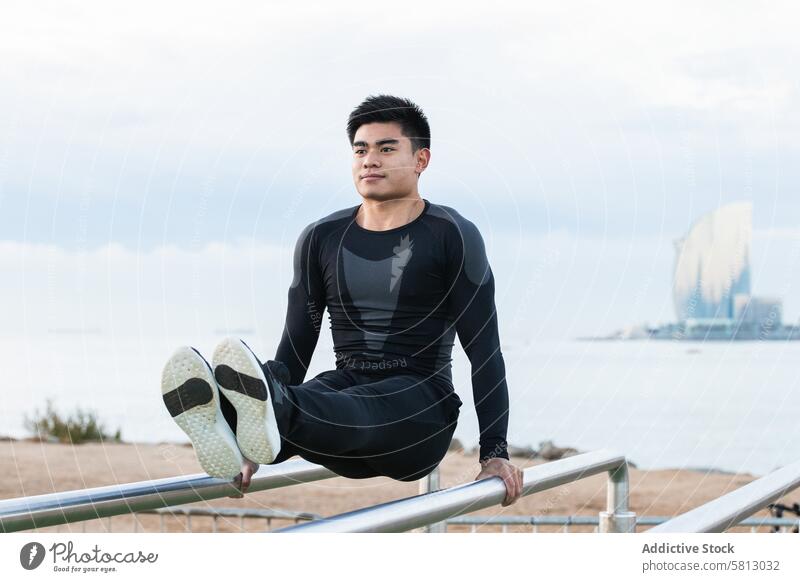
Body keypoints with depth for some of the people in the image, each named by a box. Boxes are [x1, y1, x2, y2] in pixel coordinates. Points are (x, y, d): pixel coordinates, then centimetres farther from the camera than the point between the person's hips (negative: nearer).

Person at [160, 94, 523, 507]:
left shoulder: (452, 237, -3)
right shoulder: (321, 239, 10)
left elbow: (485, 350, -5)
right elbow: (297, 346, 14)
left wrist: (495, 453, -12)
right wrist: (258, 451, 8)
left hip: (419, 411, -4)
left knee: (343, 412, -39)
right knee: (291, 405, -32)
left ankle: (273, 411, -71)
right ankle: (227, 429, -65)